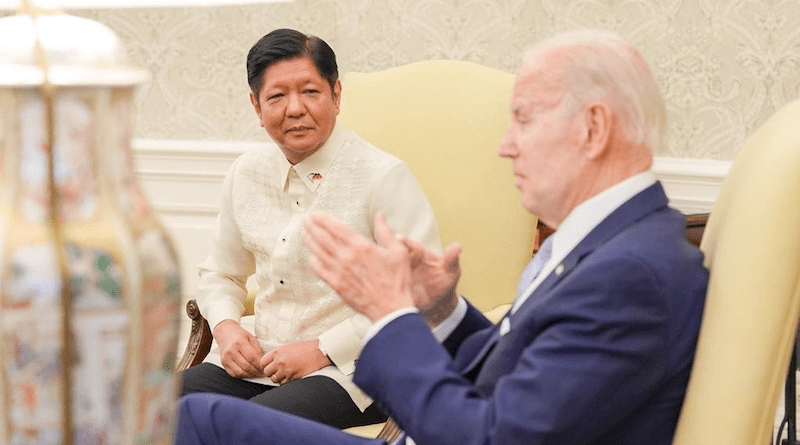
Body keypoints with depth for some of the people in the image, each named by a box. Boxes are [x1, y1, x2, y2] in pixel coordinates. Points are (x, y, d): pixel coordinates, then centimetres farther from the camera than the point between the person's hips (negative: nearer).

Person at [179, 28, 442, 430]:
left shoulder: (385, 177, -9)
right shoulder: (246, 174, 9)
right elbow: (221, 274, 23)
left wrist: (325, 349, -15)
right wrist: (226, 328, 0)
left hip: (348, 372, -5)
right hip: (258, 363, 6)